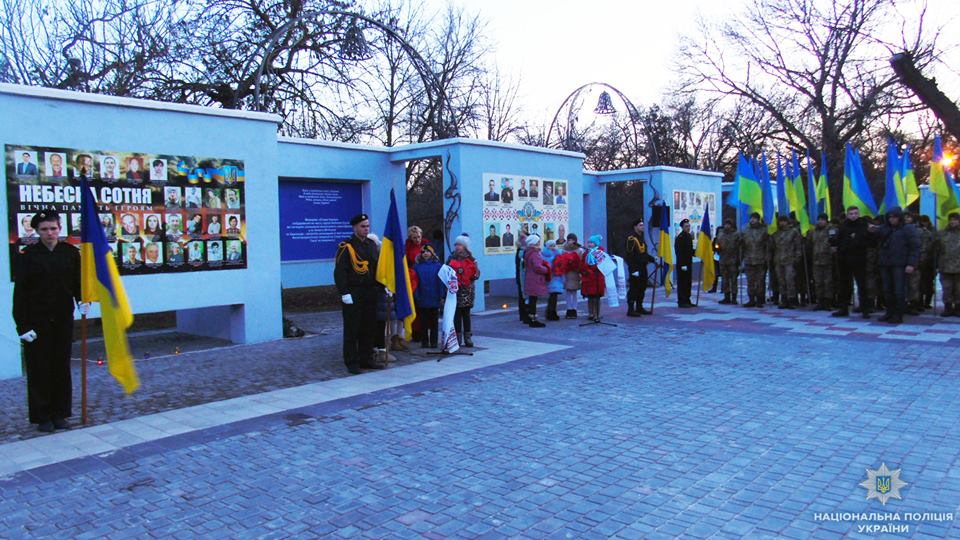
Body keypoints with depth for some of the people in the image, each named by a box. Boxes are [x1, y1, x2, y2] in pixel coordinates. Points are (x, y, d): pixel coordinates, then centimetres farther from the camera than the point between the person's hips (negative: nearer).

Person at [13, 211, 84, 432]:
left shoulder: (70, 252, 0)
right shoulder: (28, 255, -5)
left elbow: (78, 281, 6)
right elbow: (20, 292, -6)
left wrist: (82, 301, -15)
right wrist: (22, 325, -11)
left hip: (63, 320, 2)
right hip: (37, 321, -2)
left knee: (62, 367, 8)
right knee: (39, 369, 5)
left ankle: (60, 414, 20)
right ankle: (42, 416, 16)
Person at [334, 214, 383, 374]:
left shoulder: (372, 245, 12)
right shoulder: (346, 247, -8)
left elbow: (378, 267, 19)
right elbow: (340, 271, -12)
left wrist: (383, 286, 11)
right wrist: (344, 293, -18)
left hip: (370, 293, 6)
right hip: (353, 294, -6)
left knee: (368, 328, 11)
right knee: (352, 330, 0)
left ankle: (367, 359, 22)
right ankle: (352, 363, 8)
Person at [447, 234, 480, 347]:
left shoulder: (470, 259, 4)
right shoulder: (451, 259, 7)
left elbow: (476, 273, 1)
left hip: (467, 290, 0)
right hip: (455, 290, 1)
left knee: (466, 314, 4)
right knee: (457, 314, 1)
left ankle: (468, 338, 10)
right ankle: (457, 338, 7)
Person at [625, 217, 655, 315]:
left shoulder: (642, 238, 16)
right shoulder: (631, 239, -14)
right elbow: (630, 256, -19)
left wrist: (652, 259, 9)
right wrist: (633, 270, -23)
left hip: (643, 268, 9)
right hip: (635, 269, -9)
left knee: (642, 289, 15)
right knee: (633, 289, -6)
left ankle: (639, 308, 25)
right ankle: (630, 310, -2)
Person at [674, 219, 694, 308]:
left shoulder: (689, 236, 14)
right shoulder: (680, 237, -13)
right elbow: (679, 252, -18)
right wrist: (683, 264, -22)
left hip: (688, 263, 9)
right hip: (682, 264, -9)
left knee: (688, 283, 12)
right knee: (682, 283, -4)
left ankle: (687, 300, 19)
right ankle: (681, 301, 1)